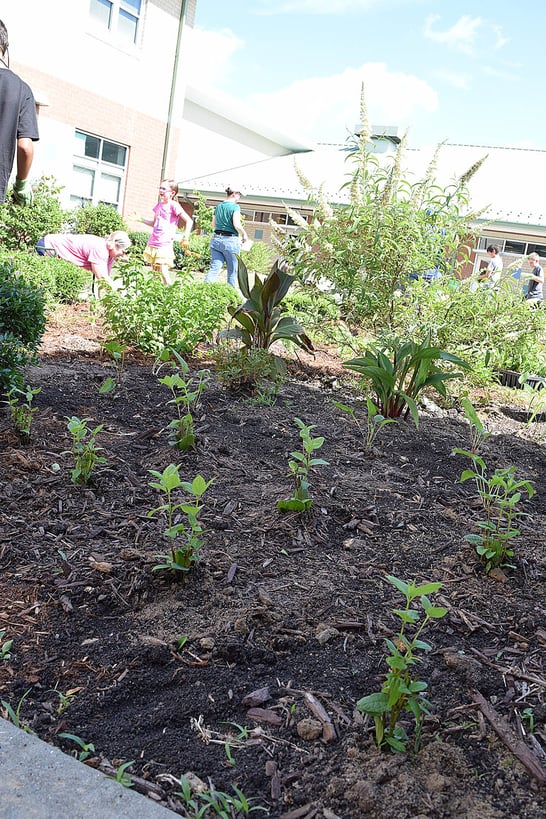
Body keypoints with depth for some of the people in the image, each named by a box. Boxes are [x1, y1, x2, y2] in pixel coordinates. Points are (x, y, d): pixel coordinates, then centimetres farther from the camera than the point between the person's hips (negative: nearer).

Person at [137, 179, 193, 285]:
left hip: (164, 245, -7)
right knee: (154, 271, 7)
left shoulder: (173, 205, -8)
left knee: (163, 271, -13)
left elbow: (189, 221, -10)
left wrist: (185, 238, -14)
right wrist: (140, 219, 20)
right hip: (153, 243, 7)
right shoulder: (159, 205, 14)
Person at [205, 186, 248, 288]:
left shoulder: (218, 206, 12)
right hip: (230, 241, -6)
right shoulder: (235, 207, -8)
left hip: (216, 239, 6)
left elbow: (213, 225, 17)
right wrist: (244, 234, -1)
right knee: (232, 271, 6)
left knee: (214, 268, 1)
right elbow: (237, 225, -17)